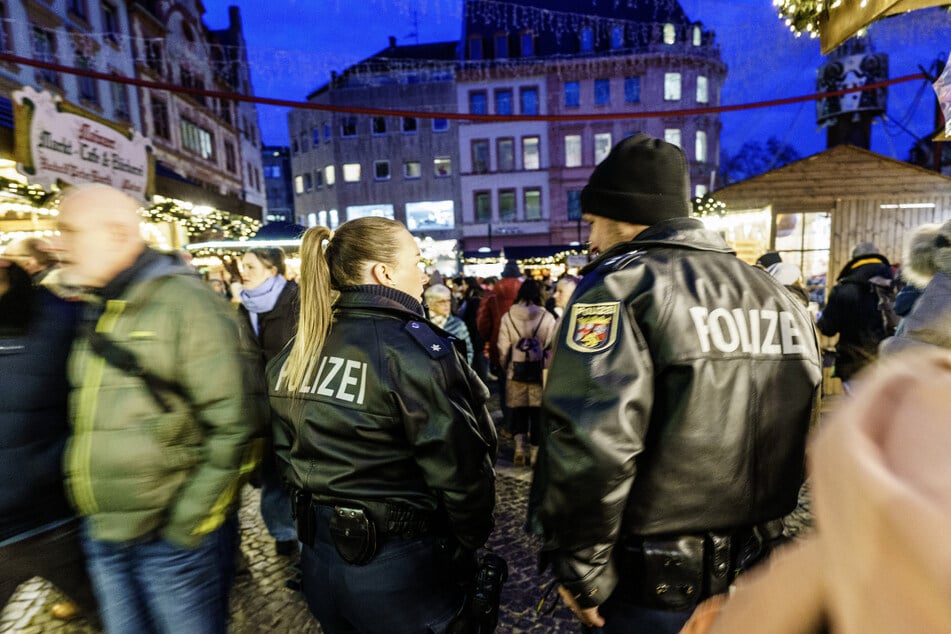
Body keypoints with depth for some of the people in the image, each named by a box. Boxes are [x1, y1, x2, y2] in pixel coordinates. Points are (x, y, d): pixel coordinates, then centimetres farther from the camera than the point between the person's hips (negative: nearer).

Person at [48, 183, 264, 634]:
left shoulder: (183, 301, -17)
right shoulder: (97, 311, 7)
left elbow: (234, 424, -20)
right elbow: (92, 418, 17)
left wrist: (186, 522, -18)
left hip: (170, 535, -7)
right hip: (102, 531, 7)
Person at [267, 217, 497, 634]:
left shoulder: (297, 350, 0)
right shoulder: (412, 347, -22)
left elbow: (287, 450, 10)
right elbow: (460, 468, -21)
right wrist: (469, 544, -3)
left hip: (319, 557, 7)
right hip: (397, 566, -6)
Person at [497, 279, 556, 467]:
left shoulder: (508, 317, -3)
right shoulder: (547, 317, -7)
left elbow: (503, 347, -1)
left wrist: (505, 366, 13)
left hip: (516, 371, 1)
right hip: (540, 371, -1)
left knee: (518, 410, 14)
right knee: (537, 412, 11)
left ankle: (519, 447, 0)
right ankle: (535, 453, 17)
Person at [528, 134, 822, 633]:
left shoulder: (622, 285, -20)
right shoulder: (779, 297, 5)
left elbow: (587, 446, -29)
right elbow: (802, 438, 11)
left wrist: (581, 571, -15)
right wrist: (761, 526, 21)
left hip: (657, 590, -7)